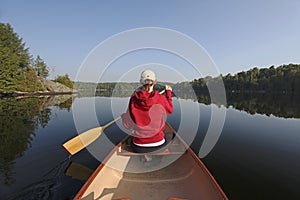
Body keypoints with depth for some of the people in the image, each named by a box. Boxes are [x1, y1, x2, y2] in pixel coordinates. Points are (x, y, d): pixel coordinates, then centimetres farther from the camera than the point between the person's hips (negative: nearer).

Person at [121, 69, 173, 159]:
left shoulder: (134, 99, -11)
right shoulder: (161, 99, -13)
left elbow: (127, 125, -5)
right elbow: (170, 110, 11)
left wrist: (123, 116, 16)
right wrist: (168, 92, 21)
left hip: (138, 147, 1)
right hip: (158, 144, 0)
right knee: (170, 135, 31)